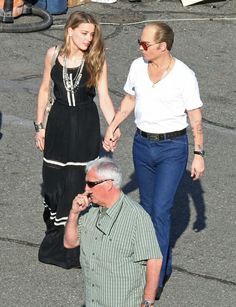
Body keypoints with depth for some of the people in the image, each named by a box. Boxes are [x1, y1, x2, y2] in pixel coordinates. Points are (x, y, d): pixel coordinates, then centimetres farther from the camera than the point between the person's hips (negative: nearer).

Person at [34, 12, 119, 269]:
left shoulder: (96, 60, -8)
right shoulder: (54, 55, -3)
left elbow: (104, 97, -9)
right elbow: (45, 89, 7)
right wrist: (39, 125, 7)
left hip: (86, 125, -2)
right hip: (59, 122, 2)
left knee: (80, 179, 0)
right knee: (54, 177, 7)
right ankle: (56, 228, 27)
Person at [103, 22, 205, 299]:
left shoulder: (184, 75, -15)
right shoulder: (137, 67, -1)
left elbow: (195, 119, -9)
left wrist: (199, 155, -8)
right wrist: (111, 128, 11)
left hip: (172, 148, -5)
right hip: (142, 144, 6)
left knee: (160, 212, -11)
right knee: (148, 208, 14)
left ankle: (155, 280, -7)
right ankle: (164, 265, 32)